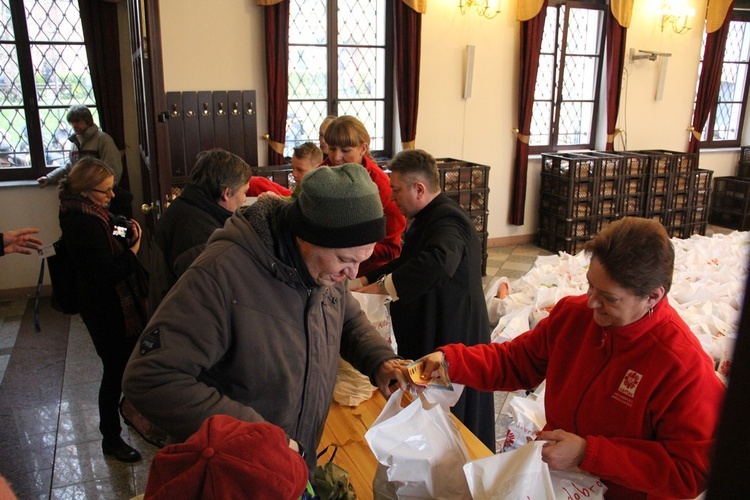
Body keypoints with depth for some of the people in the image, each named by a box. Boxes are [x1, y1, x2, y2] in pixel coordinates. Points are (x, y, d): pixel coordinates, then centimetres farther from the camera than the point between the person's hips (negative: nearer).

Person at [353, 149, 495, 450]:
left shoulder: (447, 221, -22)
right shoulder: (430, 218, 14)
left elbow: (439, 262, -43)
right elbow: (407, 262, 24)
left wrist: (384, 285, -34)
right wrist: (365, 280, 12)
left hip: (452, 343, -11)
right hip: (428, 337, 11)